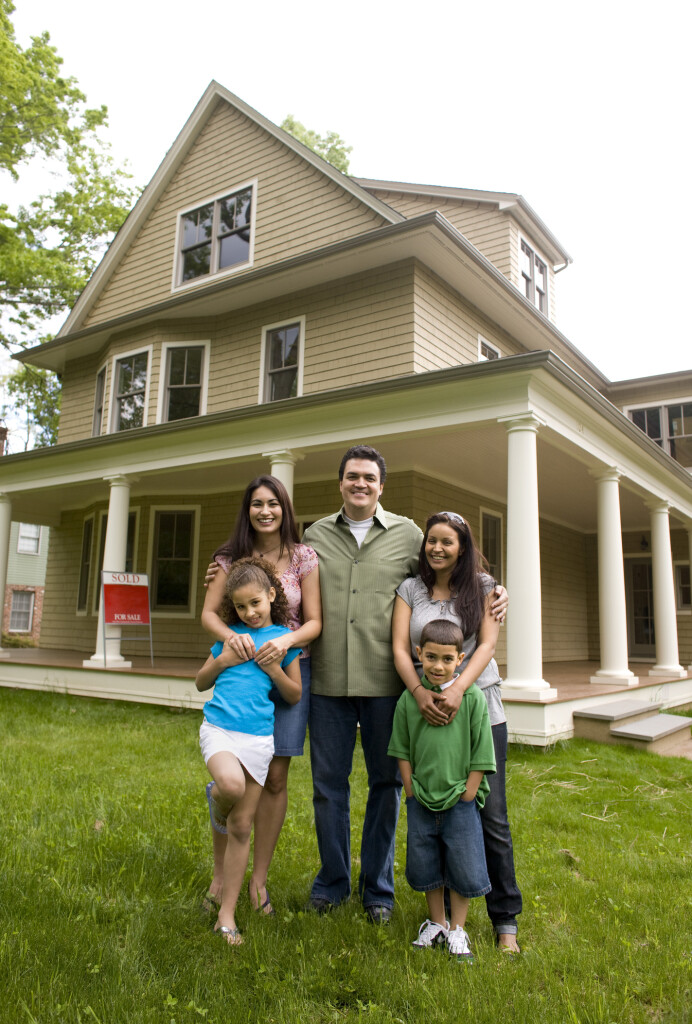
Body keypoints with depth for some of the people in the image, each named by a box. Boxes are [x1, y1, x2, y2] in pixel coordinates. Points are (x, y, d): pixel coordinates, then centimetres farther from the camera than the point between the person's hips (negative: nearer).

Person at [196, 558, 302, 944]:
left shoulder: (283, 636, 6)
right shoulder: (230, 635, 10)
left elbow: (295, 695, 8)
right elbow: (201, 682, 17)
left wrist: (273, 669, -8)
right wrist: (223, 660, -1)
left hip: (258, 737, 0)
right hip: (218, 728, 0)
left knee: (242, 829, 5)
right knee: (232, 784, -32)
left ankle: (227, 915, 20)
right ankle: (216, 799, 6)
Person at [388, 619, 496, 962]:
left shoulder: (472, 698, -11)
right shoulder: (409, 698, -5)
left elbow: (480, 756, -6)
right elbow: (402, 751, 4)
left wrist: (466, 797, -7)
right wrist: (412, 792, 1)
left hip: (460, 801, -2)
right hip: (421, 801, 2)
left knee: (462, 867, 9)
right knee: (425, 866, 15)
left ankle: (457, 929, 31)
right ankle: (436, 922, 37)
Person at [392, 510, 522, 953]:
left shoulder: (482, 585, 6)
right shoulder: (411, 589, 7)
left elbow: (488, 643, -3)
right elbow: (400, 649, -1)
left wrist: (458, 688, -19)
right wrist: (420, 692, -18)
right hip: (428, 709, 1)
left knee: (491, 815, 3)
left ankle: (506, 919, 18)